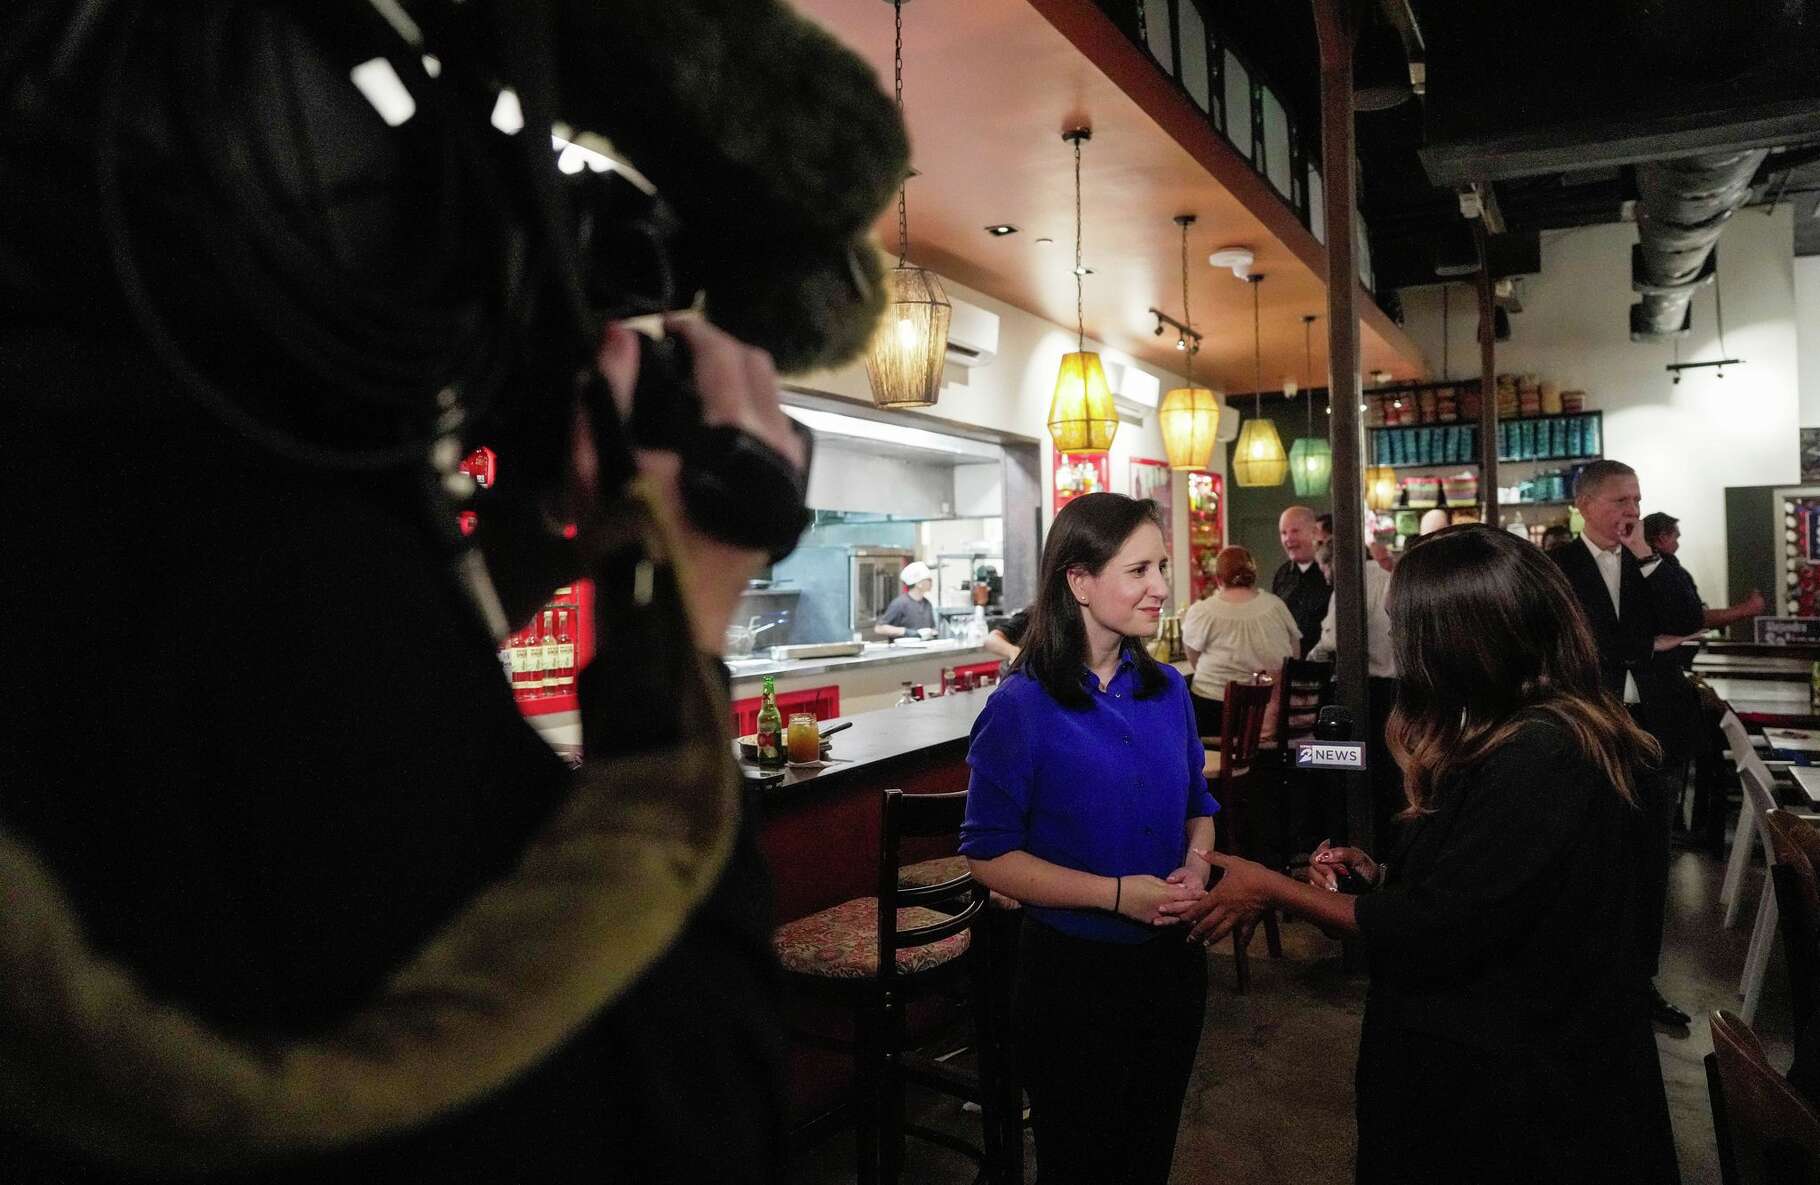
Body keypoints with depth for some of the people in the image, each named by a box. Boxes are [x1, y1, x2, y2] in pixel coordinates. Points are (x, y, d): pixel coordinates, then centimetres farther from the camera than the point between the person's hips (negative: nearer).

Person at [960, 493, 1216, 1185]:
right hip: (1073, 972, -5)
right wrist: (1117, 893, -23)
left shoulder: (1167, 690, 0)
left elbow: (1197, 805, 12)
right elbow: (988, 855, -17)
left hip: (1171, 960, 6)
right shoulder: (1020, 708, -18)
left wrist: (1197, 863, -10)